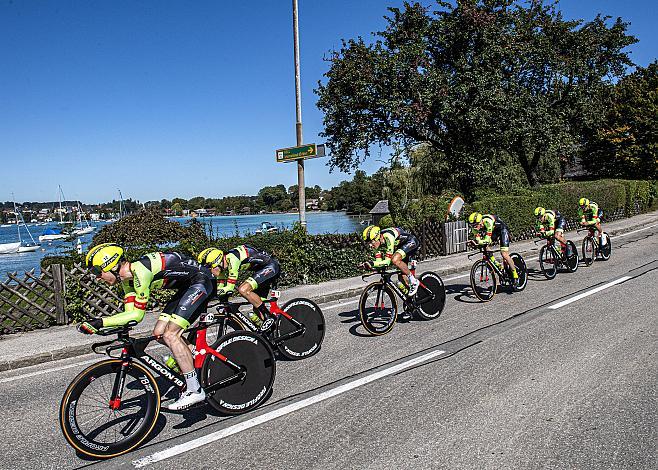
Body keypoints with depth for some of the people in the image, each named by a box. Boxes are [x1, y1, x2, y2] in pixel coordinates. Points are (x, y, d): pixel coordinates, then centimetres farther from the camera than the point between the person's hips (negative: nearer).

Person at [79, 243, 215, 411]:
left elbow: (137, 315, -20)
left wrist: (101, 322, -20)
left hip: (201, 282, -10)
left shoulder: (140, 271, -24)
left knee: (170, 335, -16)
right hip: (187, 287, 10)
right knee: (159, 333, 5)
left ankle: (195, 390, -10)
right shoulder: (128, 277, 5)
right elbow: (129, 313, 4)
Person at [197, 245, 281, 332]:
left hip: (271, 266, -10)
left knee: (243, 290, -23)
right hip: (261, 269, 10)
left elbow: (229, 288, -26)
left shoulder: (231, 258, -26)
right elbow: (220, 287, 10)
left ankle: (269, 318, -14)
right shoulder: (222, 264, 2)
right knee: (257, 305, 8)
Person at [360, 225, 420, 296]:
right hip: (401, 245, 9)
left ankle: (414, 281, -15)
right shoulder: (379, 240, -9)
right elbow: (379, 261, -5)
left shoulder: (388, 237, -34)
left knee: (395, 260, -31)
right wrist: (368, 265, -22)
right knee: (402, 272, 7)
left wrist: (372, 263, -44)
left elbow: (387, 261, -35)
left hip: (411, 242, -9)